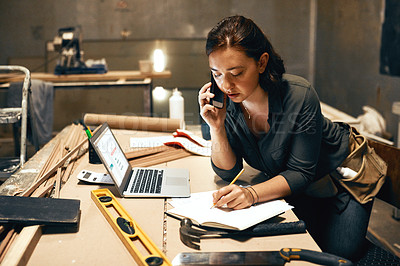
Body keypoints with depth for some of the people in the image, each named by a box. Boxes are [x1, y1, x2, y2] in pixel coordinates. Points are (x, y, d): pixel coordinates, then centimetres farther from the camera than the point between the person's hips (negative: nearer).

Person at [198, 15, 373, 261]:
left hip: (341, 174, -3)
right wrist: (217, 127, -31)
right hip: (285, 184, 4)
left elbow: (300, 173, -27)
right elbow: (229, 171, -14)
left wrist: (253, 193, -43)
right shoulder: (223, 101, -19)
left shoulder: (299, 95, -32)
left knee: (338, 251, -14)